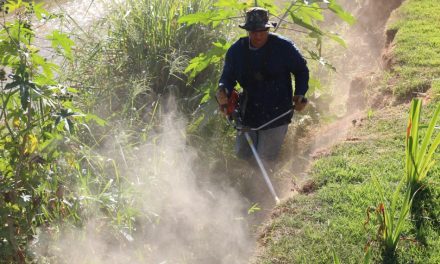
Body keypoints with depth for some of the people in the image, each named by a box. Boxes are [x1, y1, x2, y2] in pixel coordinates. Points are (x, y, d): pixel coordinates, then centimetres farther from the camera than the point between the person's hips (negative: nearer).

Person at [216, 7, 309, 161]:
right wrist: (223, 90, -22)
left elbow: (301, 70, 3)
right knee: (242, 154, 16)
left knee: (266, 157, -5)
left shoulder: (284, 47, -11)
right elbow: (228, 76, 1)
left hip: (277, 113, -3)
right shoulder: (236, 50, -5)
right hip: (249, 112, 4)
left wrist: (299, 94, -10)